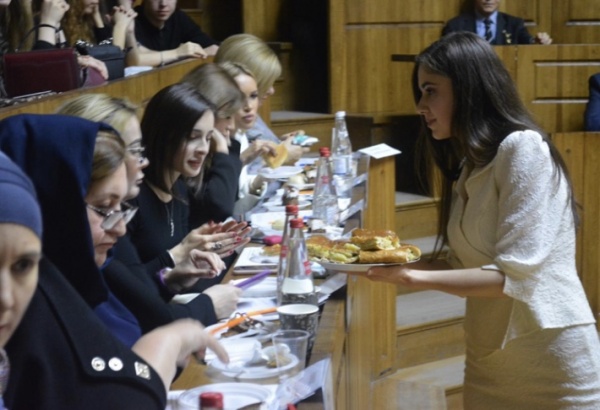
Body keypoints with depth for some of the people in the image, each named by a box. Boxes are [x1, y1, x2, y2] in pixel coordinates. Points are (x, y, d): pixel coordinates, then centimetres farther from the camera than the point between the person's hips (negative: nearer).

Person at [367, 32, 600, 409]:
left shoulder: (523, 148, -15)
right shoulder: (469, 166, 12)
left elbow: (514, 276, -21)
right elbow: (467, 264, 10)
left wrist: (415, 278, -23)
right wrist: (398, 261, -1)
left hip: (548, 364, -8)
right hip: (488, 359, 8)